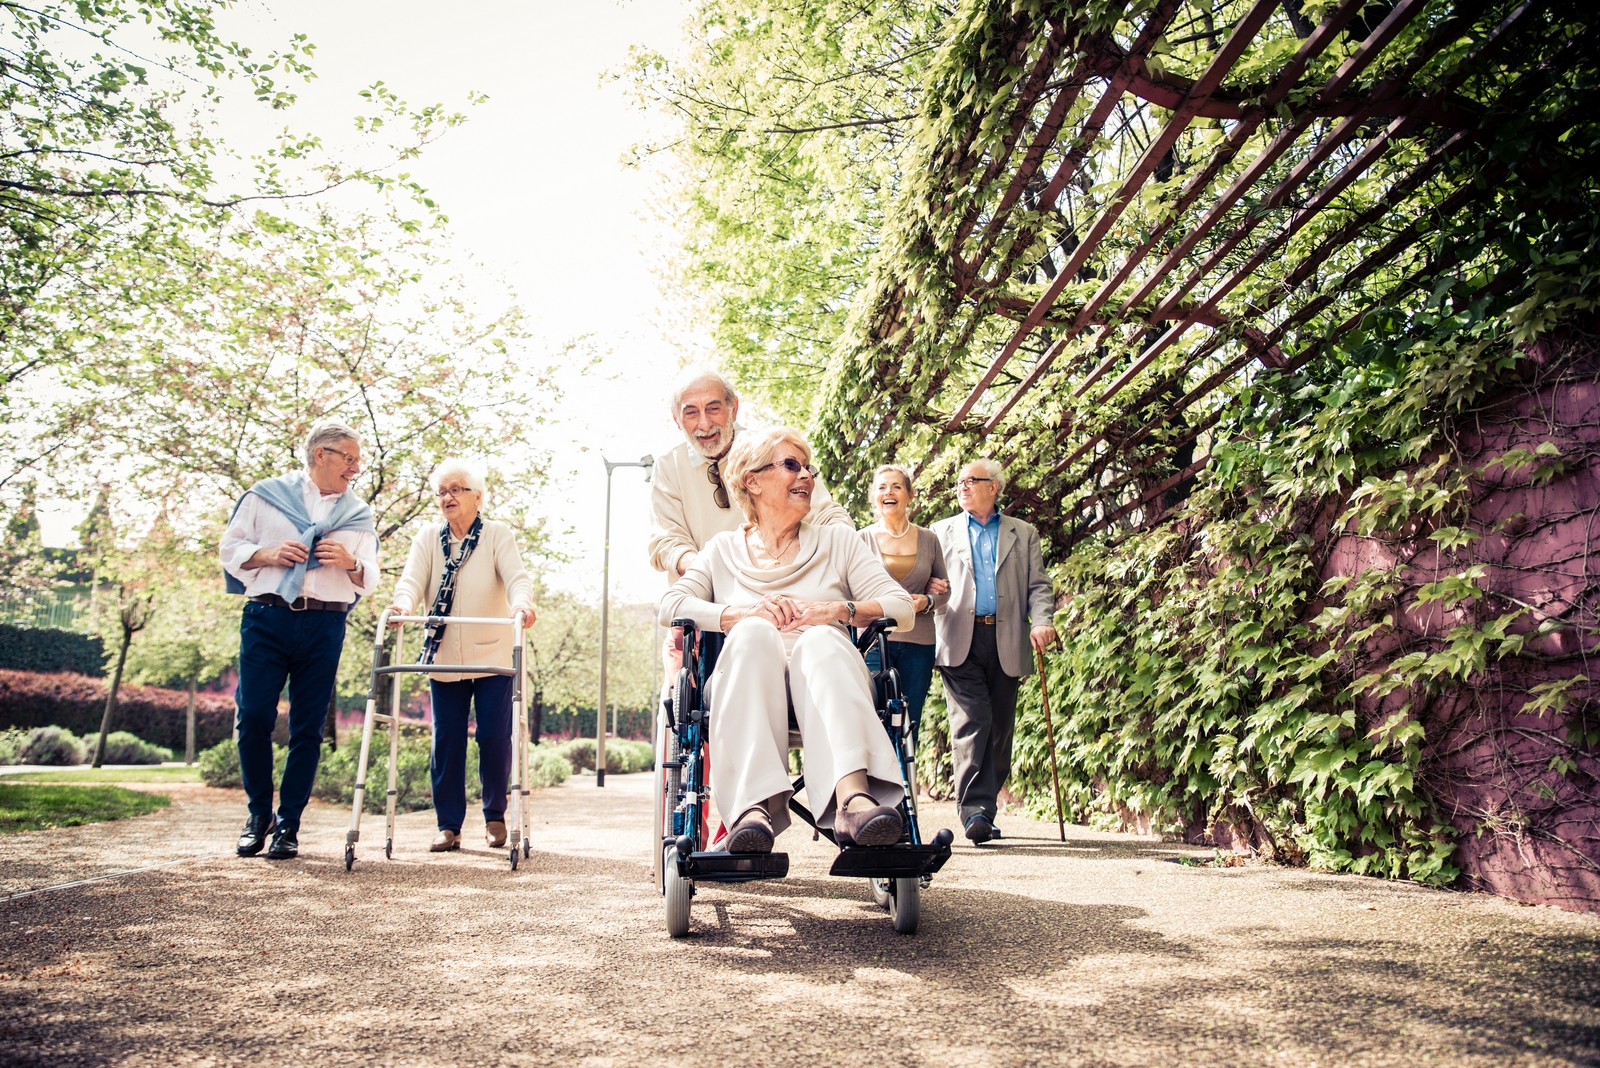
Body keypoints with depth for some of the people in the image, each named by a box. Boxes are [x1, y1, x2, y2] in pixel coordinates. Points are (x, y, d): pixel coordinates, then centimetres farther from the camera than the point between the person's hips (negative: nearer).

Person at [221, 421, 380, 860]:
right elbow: (230, 547, 10)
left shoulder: (358, 515, 16)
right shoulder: (266, 495, 11)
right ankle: (259, 812, 15)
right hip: (266, 618, -1)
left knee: (308, 727, 0)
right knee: (253, 717, -5)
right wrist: (268, 554, -9)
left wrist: (351, 562, -7)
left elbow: (370, 580, 15)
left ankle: (288, 823, 9)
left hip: (324, 626, 1)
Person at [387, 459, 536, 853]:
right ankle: (448, 825, 11)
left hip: (493, 656, -2)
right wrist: (404, 604, -31)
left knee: (495, 738, -2)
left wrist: (522, 602, -38)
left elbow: (516, 576, -14)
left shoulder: (498, 535, 1)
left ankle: (495, 817, 16)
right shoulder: (428, 537, 8)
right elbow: (412, 579, -7)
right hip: (444, 658, 2)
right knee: (446, 742, 2)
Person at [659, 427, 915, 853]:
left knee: (821, 639, -32)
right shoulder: (724, 549, 20)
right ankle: (754, 805, -49)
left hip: (826, 689, 0)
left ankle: (853, 798, -57)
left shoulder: (838, 541, 20)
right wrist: (741, 612, -14)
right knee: (754, 631, -32)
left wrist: (836, 610, -11)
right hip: (748, 690, 0)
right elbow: (671, 604, 3)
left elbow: (902, 608, 8)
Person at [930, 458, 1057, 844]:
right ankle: (976, 811, -17)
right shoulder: (942, 531, 18)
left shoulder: (1023, 534, 18)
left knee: (1000, 727, 4)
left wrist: (1042, 621, -8)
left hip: (1007, 641, 1)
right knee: (972, 721, -14)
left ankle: (985, 805, 16)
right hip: (960, 640, -1)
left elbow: (1037, 585, 10)